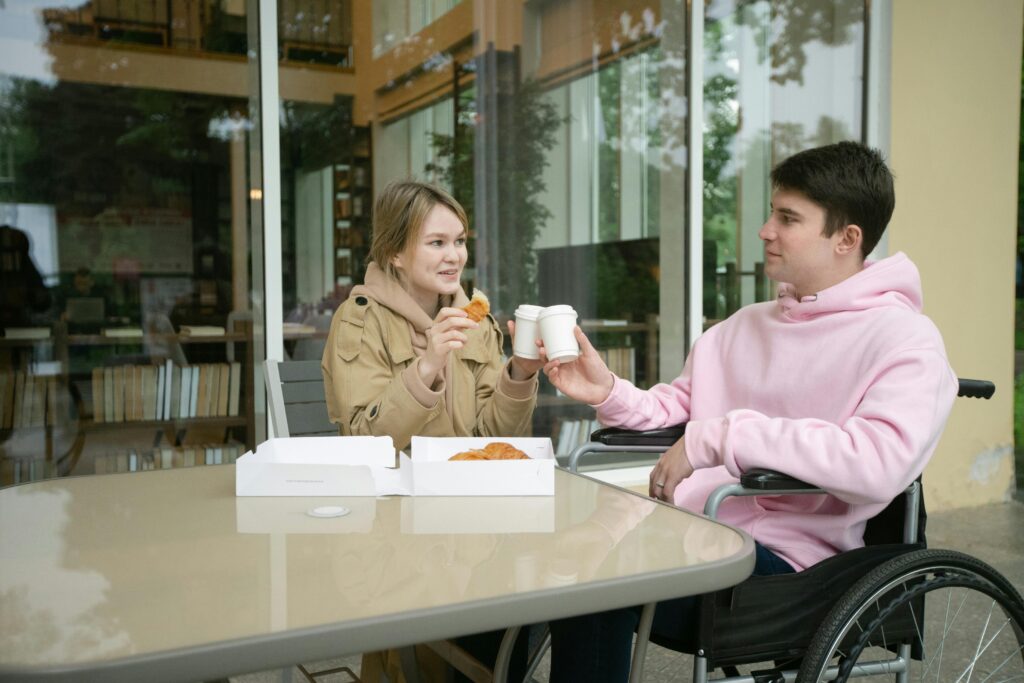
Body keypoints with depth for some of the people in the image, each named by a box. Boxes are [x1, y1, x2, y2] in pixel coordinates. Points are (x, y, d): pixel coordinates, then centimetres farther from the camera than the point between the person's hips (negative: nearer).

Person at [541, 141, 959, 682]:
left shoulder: (904, 339, -6)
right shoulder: (743, 326, 16)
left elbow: (880, 461, -24)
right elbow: (672, 409, 19)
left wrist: (721, 436, -25)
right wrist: (608, 393, -1)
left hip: (782, 553, -6)